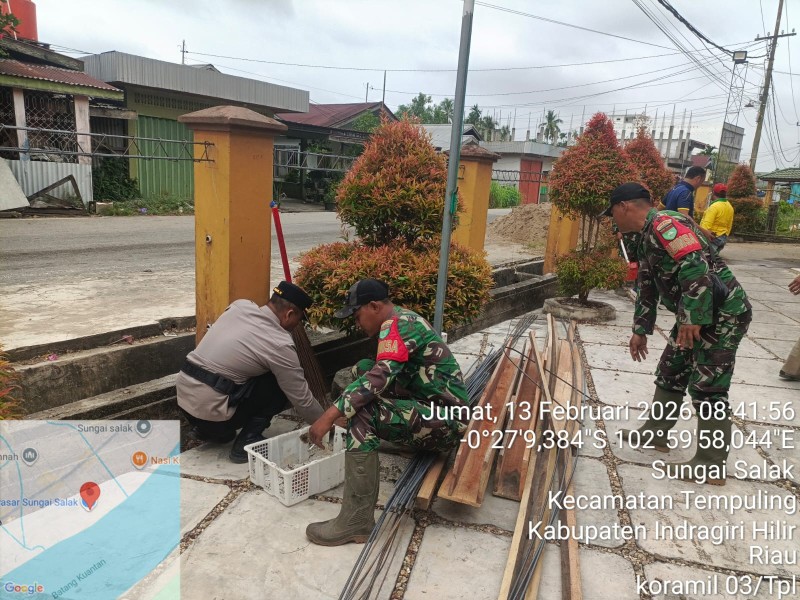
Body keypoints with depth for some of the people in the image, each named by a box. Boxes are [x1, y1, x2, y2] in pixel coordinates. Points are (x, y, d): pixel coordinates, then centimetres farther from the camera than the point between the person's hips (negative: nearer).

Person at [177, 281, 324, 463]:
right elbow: (301, 398, -4)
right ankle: (247, 442, 1)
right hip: (209, 408, -7)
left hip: (183, 395, 7)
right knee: (280, 384, 1)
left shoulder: (240, 305, 4)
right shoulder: (280, 344, -12)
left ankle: (209, 430, 22)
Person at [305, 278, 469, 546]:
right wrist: (343, 409, 20)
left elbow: (379, 378, -31)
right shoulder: (404, 319, 13)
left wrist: (330, 416, -31)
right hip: (433, 405, 10)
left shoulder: (396, 325, -17)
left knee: (363, 415, -29)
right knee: (363, 368, 12)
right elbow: (385, 376, 21)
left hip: (446, 419, -10)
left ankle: (357, 520, -24)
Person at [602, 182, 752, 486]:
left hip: (722, 313, -10)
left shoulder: (664, 224, -18)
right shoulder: (647, 238, 16)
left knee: (707, 388, -4)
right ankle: (656, 434, 32)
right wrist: (641, 330, 24)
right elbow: (648, 289, 22)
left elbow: (696, 269, -28)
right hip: (697, 315, 11)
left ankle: (711, 466, 7)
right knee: (670, 374, 18)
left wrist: (692, 320, -27)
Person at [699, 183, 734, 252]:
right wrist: (725, 237, 28)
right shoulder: (730, 207, 12)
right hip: (722, 238, 9)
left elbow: (706, 226, -25)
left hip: (711, 238, -9)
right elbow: (729, 226, 19)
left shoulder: (714, 206, -18)